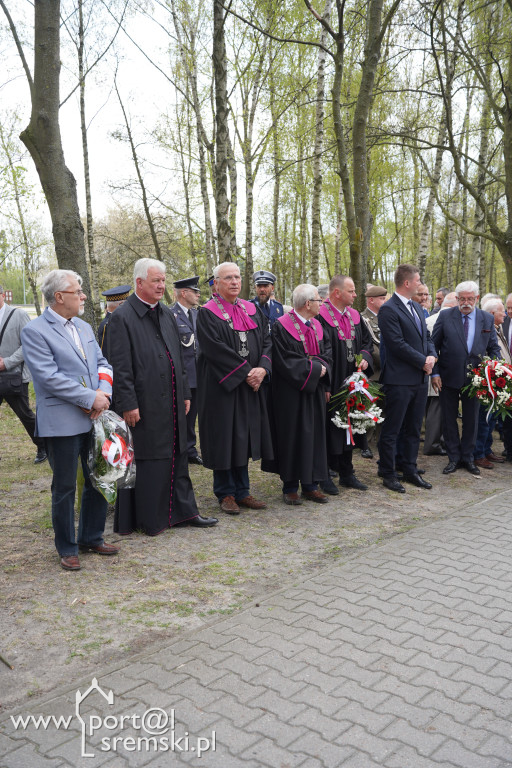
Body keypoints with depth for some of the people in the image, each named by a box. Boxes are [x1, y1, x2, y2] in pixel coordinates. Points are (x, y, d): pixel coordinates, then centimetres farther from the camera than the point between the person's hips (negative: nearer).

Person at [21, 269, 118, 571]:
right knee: (65, 488, 5)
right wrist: (91, 399, -18)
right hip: (62, 422, -7)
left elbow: (103, 362, 12)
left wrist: (104, 391, -8)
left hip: (94, 418, 7)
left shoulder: (84, 327, 13)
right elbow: (49, 377, -18)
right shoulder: (35, 331, -9)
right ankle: (67, 548, 21)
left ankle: (92, 537, 31)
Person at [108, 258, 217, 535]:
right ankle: (149, 519, 17)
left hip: (171, 402, 7)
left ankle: (183, 510, 26)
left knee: (176, 456, 14)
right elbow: (120, 366, -14)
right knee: (146, 460, 3)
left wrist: (185, 393, 13)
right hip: (143, 404, -7)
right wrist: (128, 404, -17)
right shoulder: (123, 317, -10)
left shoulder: (167, 313, 12)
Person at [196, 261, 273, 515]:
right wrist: (244, 372, -17)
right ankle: (226, 493, 13)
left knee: (244, 436, 10)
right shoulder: (208, 313, -5)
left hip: (250, 386, 5)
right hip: (221, 386, -5)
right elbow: (215, 349, -16)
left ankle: (241, 491, 20)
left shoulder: (252, 310, 12)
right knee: (224, 437, 1)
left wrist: (262, 368, -11)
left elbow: (266, 340, 6)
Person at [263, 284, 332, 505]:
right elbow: (285, 362, -17)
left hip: (315, 391, 7)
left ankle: (310, 485, 17)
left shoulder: (317, 326, 11)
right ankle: (290, 487, 11)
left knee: (315, 435, 8)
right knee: (293, 436, -1)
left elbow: (326, 354, 13)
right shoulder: (282, 327, -11)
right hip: (292, 393, -7)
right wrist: (314, 368, -14)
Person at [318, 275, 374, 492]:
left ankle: (346, 473, 25)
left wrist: (365, 358, -3)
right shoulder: (320, 317, -13)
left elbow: (367, 341, 19)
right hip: (330, 384, -7)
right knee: (329, 429, 0)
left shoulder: (354, 316, 11)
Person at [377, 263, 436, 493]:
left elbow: (426, 336, 19)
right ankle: (388, 474, 12)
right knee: (391, 430, 2)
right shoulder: (389, 309, -13)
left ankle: (410, 470, 26)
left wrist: (431, 355, -1)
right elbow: (397, 344, -19)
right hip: (399, 381, -8)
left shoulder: (416, 307, 15)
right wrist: (423, 362, -12)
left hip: (420, 379, 9)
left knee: (413, 429, 15)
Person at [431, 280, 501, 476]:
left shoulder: (487, 319, 3)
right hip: (449, 378, -1)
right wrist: (435, 373, -8)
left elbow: (494, 349, 8)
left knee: (471, 419, 11)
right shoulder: (445, 316, -3)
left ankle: (467, 457, 26)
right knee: (449, 419, 8)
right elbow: (433, 345, -2)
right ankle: (454, 458, 21)